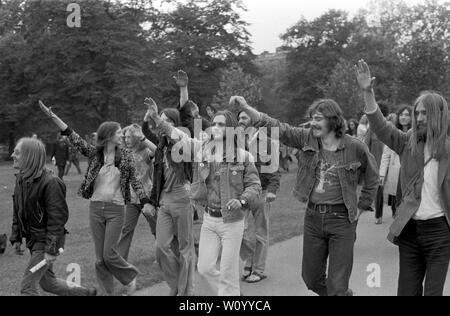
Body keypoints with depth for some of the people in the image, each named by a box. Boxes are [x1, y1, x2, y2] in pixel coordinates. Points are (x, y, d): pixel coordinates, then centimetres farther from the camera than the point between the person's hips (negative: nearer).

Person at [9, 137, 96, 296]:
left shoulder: (50, 182, -22)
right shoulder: (21, 179, 3)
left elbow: (57, 217, -21)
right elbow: (17, 212, 13)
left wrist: (51, 249, -22)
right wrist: (16, 237, 10)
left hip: (46, 240, -8)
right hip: (32, 239, 9)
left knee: (27, 286, -7)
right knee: (48, 283, 19)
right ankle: (86, 293, 38)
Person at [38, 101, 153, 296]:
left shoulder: (126, 157, 0)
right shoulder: (94, 153, 1)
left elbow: (135, 181, 2)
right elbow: (73, 137, -4)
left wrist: (146, 202, -10)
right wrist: (52, 117, -12)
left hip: (116, 209, -2)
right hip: (95, 208, 2)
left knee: (109, 254, -5)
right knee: (100, 257, 7)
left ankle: (131, 276, 22)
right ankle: (108, 292, 20)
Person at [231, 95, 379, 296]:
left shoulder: (355, 147, -8)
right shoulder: (306, 138, -1)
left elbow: (372, 178, 6)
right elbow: (276, 128, -10)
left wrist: (361, 207, 3)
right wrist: (246, 108, -21)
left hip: (341, 219, -4)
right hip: (313, 217, 4)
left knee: (337, 287, -2)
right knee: (311, 279, 16)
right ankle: (345, 294, 41)